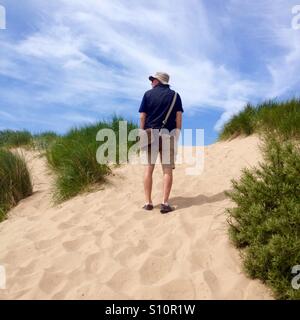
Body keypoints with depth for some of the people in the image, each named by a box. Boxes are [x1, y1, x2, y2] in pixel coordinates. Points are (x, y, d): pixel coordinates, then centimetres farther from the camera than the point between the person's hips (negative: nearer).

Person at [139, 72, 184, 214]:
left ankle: (148, 202, 5)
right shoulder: (174, 95, 7)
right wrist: (177, 136, 1)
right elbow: (179, 116, -1)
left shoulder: (148, 94, 5)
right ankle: (165, 203, -5)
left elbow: (142, 117, -1)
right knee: (167, 170, 0)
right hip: (168, 135, 0)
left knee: (148, 168, 5)